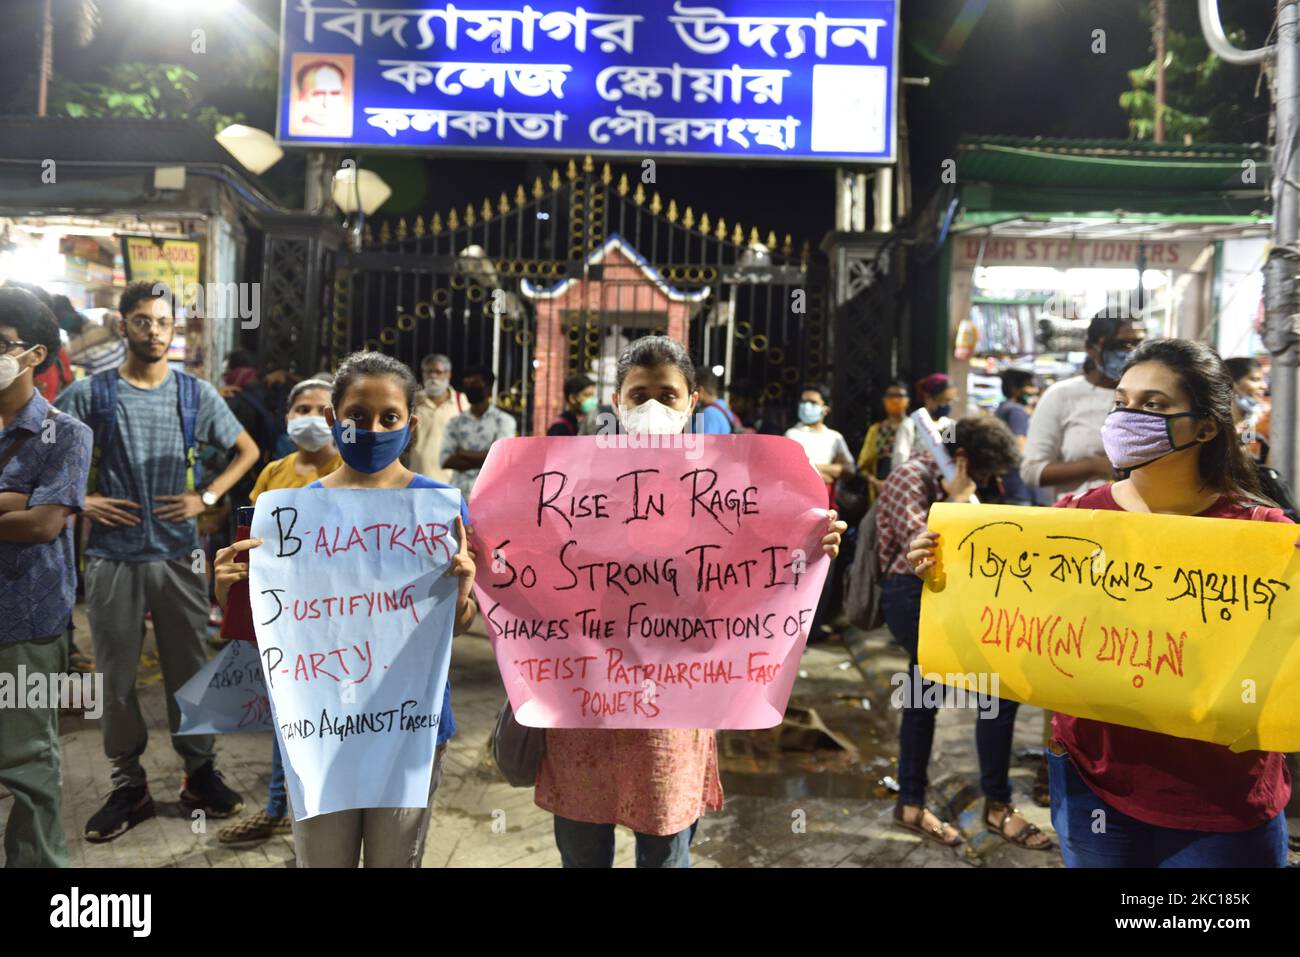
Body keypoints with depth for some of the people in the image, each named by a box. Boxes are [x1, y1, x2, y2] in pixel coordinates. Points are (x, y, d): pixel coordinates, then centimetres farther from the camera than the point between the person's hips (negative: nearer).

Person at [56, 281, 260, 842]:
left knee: (188, 667, 9)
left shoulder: (196, 394, 3)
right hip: (112, 557, 0)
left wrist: (207, 498, 0)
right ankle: (128, 785, 21)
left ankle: (199, 772, 23)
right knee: (116, 675, 7)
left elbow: (247, 450, 11)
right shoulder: (90, 393, -1)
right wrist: (81, 500, -8)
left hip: (179, 555, 1)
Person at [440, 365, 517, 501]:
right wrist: (482, 460, -11)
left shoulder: (503, 421, 0)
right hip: (459, 495, 3)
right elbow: (446, 460, -1)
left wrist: (463, 453, -4)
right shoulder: (455, 422, 10)